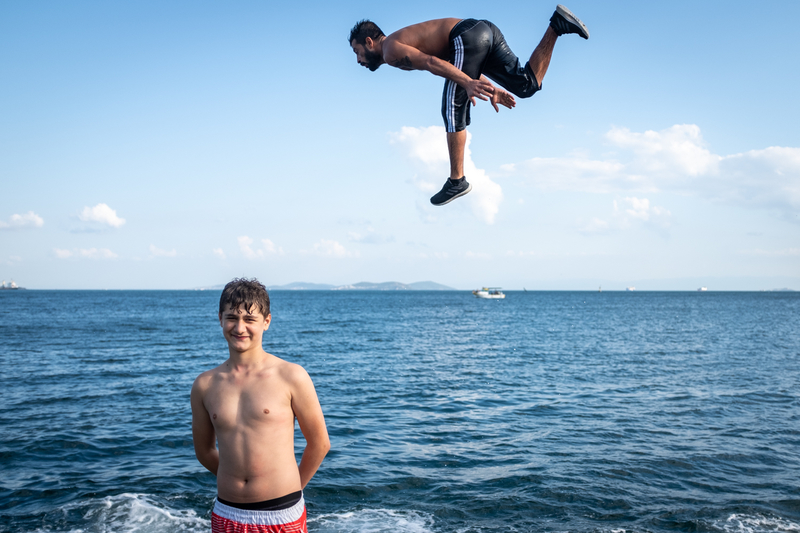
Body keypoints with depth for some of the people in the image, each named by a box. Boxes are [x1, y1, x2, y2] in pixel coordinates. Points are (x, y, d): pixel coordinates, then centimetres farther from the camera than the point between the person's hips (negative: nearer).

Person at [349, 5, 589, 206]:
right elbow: (457, 67, 31)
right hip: (485, 30, 9)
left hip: (468, 35, -9)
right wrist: (491, 89, 29)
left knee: (453, 111, -4)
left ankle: (457, 181, 1)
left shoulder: (391, 50, 3)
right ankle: (557, 24, 1)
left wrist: (468, 84, -27)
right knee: (526, 85, 10)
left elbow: (430, 63, -16)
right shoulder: (407, 42, 32)